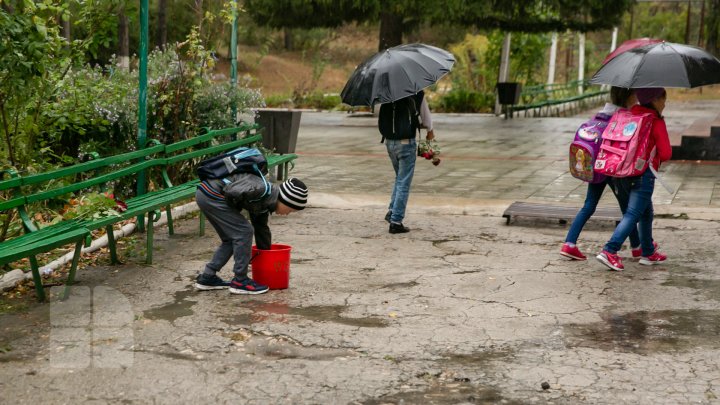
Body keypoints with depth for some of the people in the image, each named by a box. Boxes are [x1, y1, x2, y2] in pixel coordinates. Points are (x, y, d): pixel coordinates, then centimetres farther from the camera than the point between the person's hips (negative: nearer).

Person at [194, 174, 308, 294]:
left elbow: (261, 228, 26)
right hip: (211, 194, -10)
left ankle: (207, 277, 22)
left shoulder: (265, 202, 13)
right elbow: (231, 192, -28)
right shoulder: (263, 190, -19)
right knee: (244, 231, -7)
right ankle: (240, 281, -1)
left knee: (231, 238, 18)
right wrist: (235, 211, -8)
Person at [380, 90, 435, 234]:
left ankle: (392, 211, 17)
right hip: (406, 142, -5)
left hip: (389, 142, 5)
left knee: (399, 177, 25)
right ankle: (396, 221, 0)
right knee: (403, 183, 1)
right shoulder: (417, 93, -9)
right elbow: (426, 118, 0)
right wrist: (430, 131, 24)